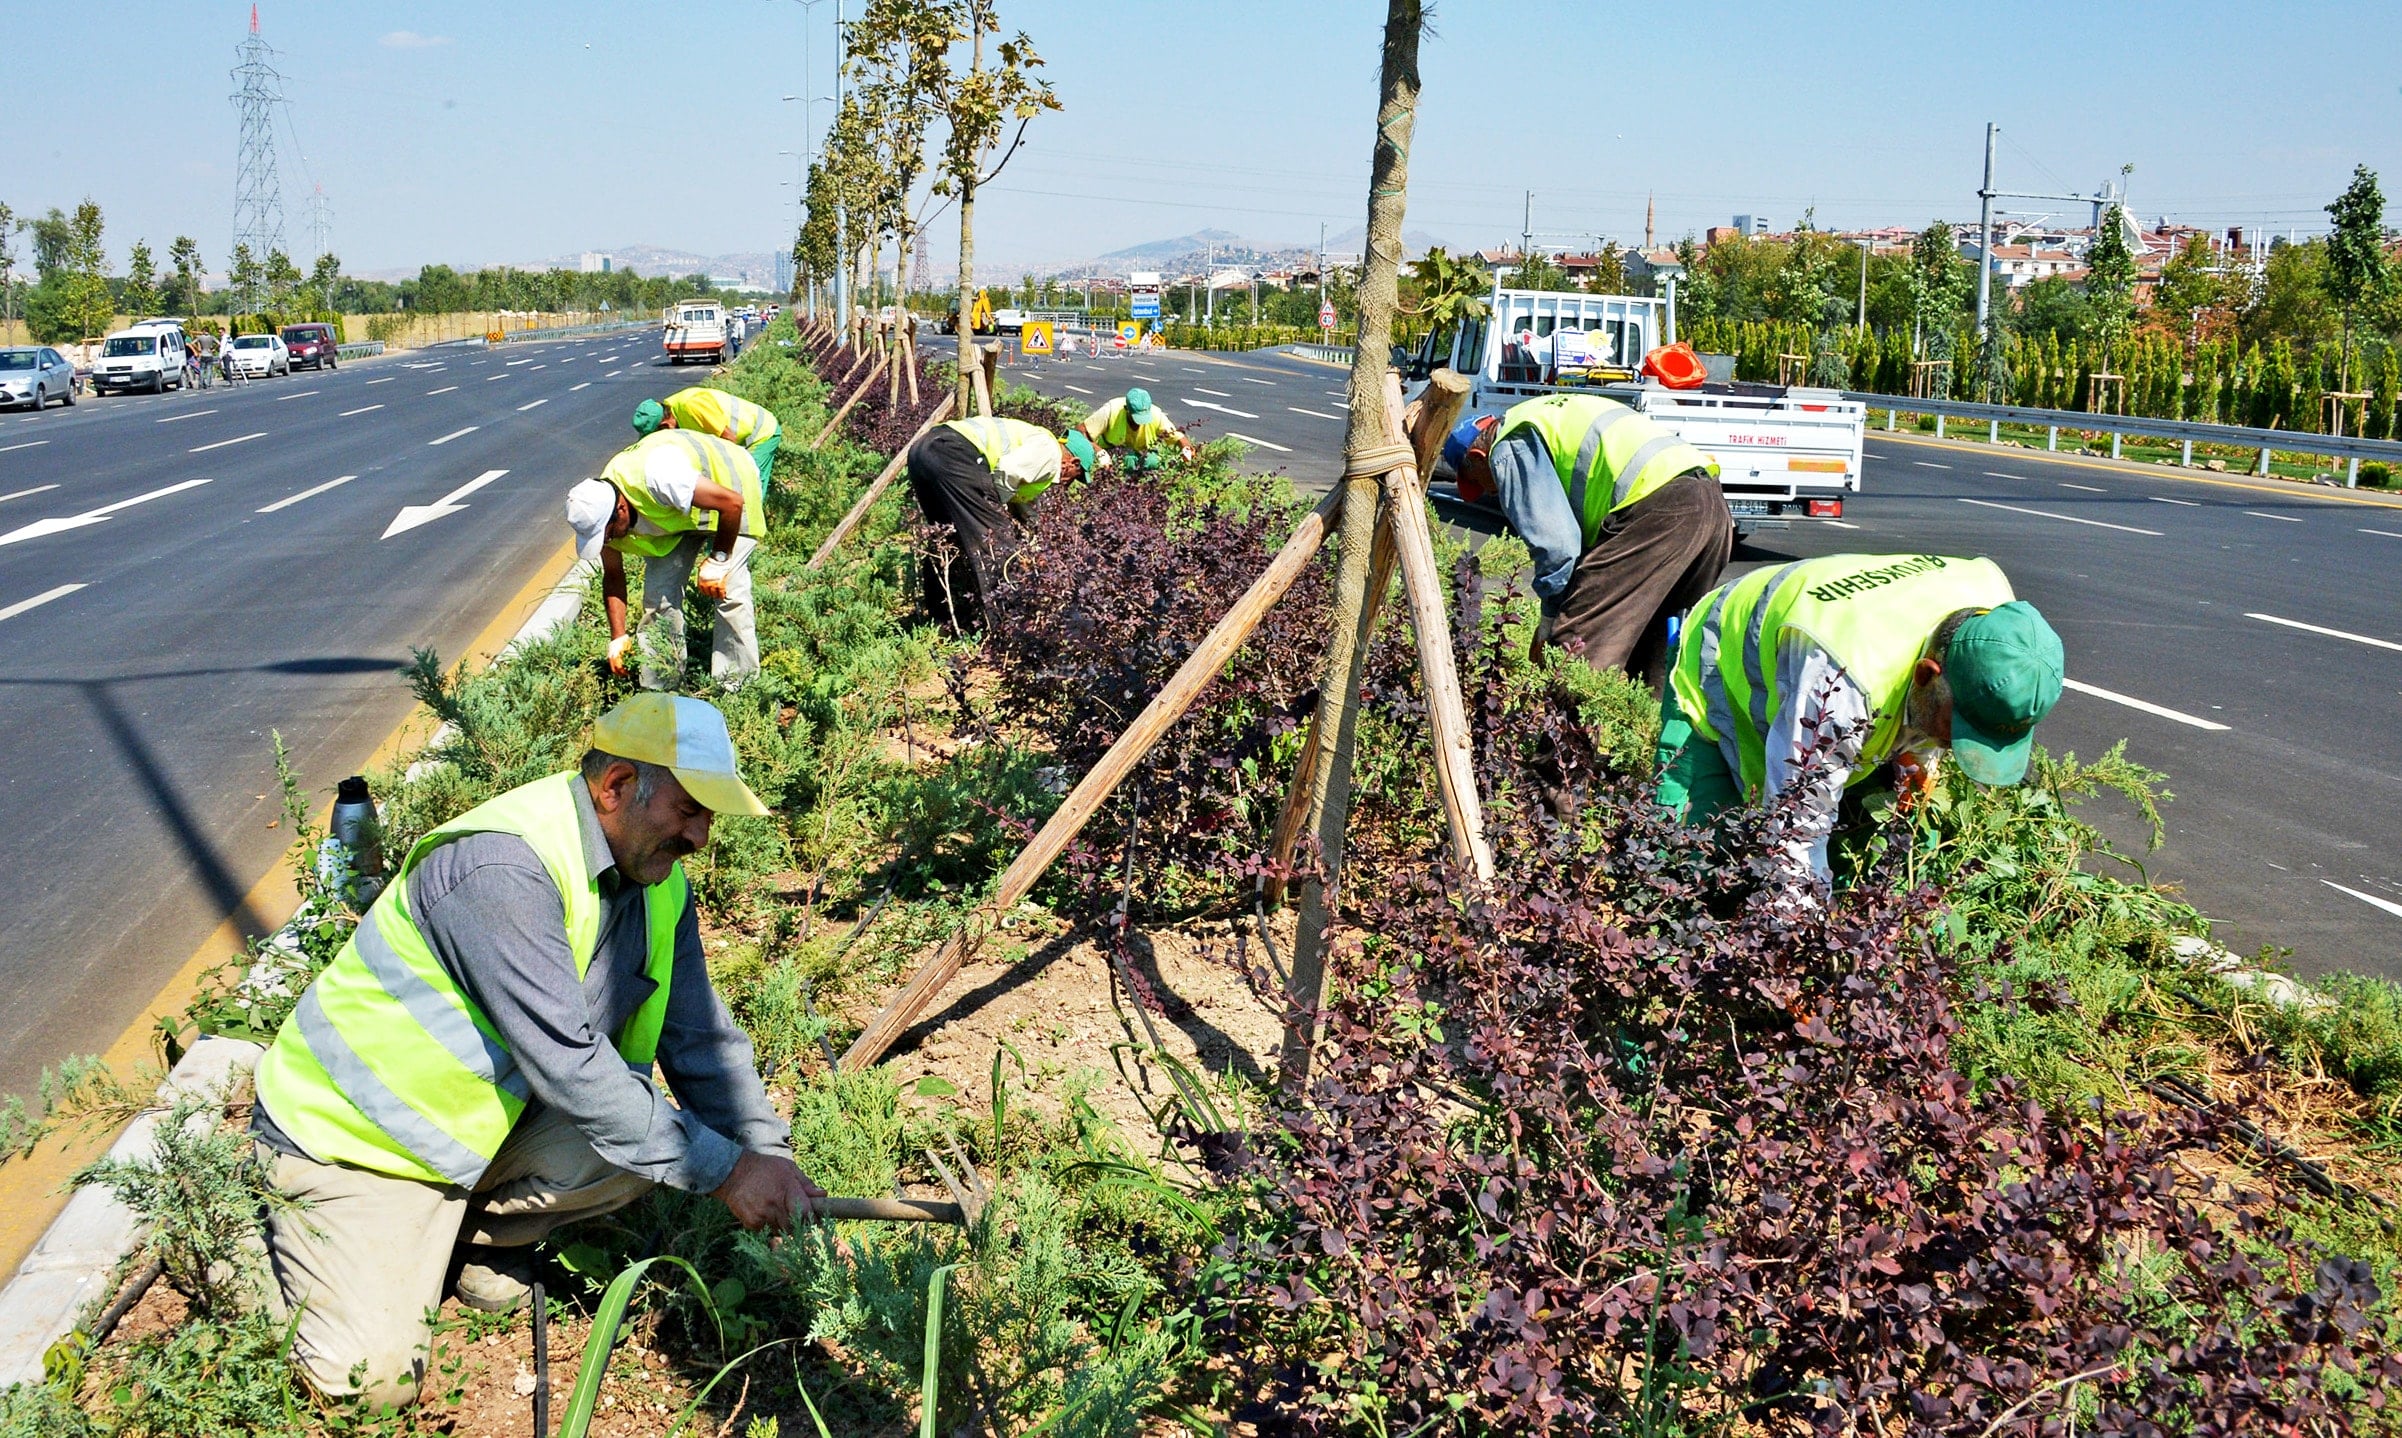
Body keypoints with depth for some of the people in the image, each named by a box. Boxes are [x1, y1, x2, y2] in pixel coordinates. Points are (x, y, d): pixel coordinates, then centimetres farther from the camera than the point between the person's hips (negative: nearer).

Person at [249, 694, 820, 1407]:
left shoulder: (660, 884, -4)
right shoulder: (503, 866, -31)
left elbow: (703, 1041, 2)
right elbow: (566, 1062, -34)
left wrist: (768, 1159, -10)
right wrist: (723, 1169, -30)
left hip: (486, 1123, 7)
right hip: (355, 1133, -7)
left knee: (651, 1134, -17)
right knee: (371, 1374, -15)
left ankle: (474, 1237, 7)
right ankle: (265, 1230, 13)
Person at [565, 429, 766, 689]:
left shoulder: (656, 478, -43)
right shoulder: (601, 514, -19)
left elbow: (732, 502, -36)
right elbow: (613, 576, -4)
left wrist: (717, 561, -29)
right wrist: (618, 637, -9)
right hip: (677, 511, 6)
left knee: (729, 589, -17)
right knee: (658, 591, -4)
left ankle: (738, 686, -9)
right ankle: (659, 688, 6)